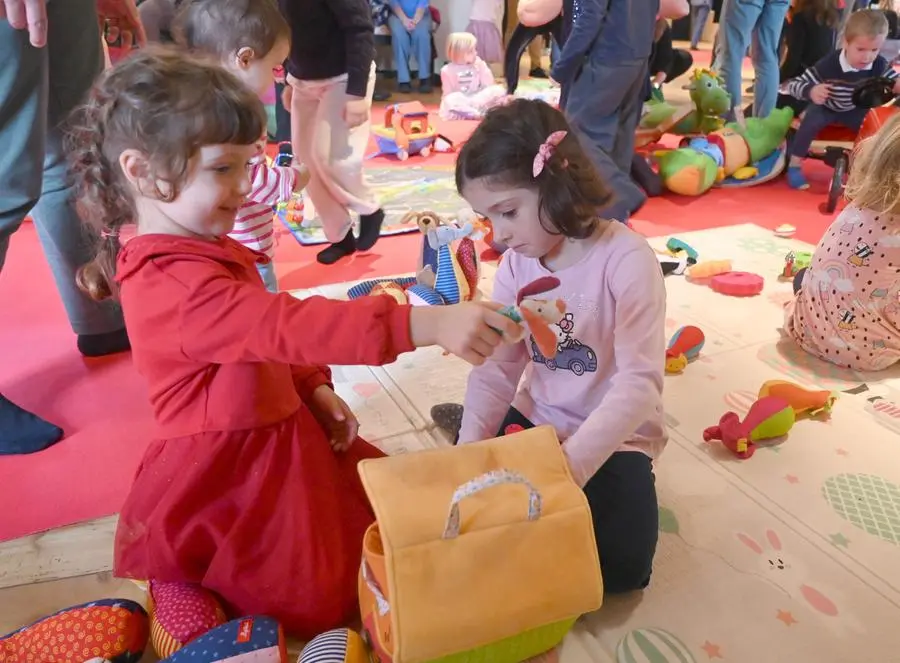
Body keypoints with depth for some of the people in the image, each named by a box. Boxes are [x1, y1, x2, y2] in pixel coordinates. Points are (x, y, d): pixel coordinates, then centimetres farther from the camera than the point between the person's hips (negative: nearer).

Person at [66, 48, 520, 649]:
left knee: (386, 511, 21)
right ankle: (186, 591, 19)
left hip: (276, 439, 10)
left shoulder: (204, 251, 5)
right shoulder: (175, 285, -30)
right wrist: (424, 323, -52)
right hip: (229, 479, -10)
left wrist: (312, 390, 1)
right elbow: (288, 326, -44)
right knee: (314, 606, 4)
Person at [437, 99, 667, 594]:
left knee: (620, 560, -18)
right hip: (535, 420, 5)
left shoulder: (628, 260, -22)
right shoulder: (515, 263, -4)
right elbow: (495, 367, -8)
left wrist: (569, 466, -37)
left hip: (613, 437, -4)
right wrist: (470, 446, -22)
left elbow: (640, 382, -28)